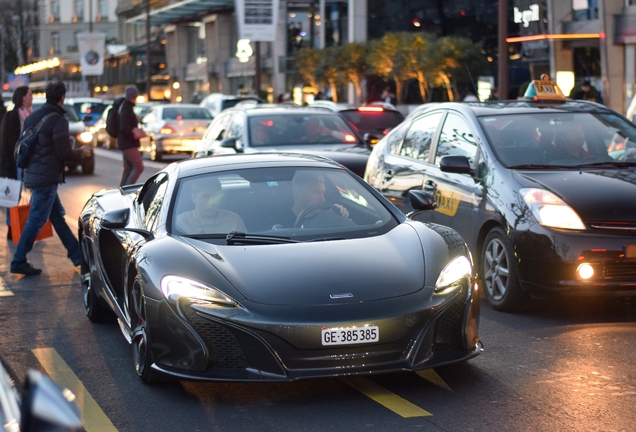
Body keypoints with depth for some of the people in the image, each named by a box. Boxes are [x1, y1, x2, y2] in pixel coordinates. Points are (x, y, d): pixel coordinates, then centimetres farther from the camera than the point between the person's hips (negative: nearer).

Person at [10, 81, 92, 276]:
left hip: (32, 174, 9)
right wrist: (81, 153, 3)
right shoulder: (59, 120, -16)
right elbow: (64, 153, -16)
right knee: (36, 220, -2)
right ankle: (19, 262, 1)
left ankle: (77, 254, 23)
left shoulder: (32, 117, 9)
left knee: (57, 216, 15)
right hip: (47, 177, -9)